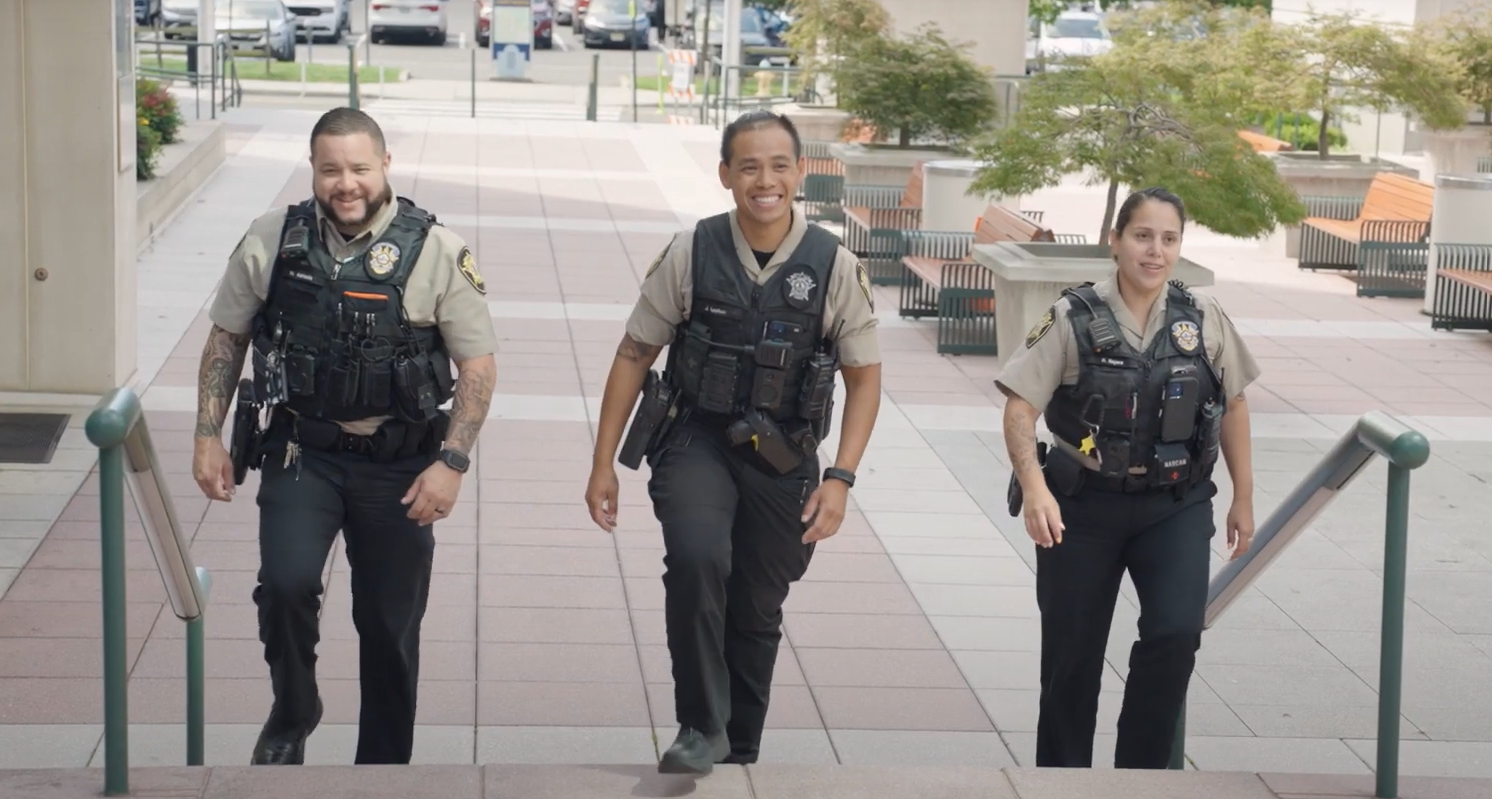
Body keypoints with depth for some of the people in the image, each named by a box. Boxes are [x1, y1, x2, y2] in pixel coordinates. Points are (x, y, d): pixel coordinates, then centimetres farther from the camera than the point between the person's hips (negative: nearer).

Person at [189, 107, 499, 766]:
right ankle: (292, 712, 8)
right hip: (302, 453, 1)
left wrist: (451, 463, -13)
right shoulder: (272, 241, -2)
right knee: (286, 582, -21)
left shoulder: (436, 252, -8)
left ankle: (384, 764, 26)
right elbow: (226, 339, 10)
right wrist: (208, 436, 4)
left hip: (399, 466, 0)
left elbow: (478, 365, -5)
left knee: (390, 625, 7)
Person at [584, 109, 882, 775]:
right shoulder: (690, 254, -7)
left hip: (783, 459, 2)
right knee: (697, 560, -29)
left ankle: (738, 753, 31)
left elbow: (864, 378, 1)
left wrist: (840, 479, -9)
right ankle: (701, 728, -15)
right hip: (697, 441, -1)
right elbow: (633, 357, 2)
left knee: (757, 617, 12)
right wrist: (603, 465, 1)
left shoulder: (835, 267, -7)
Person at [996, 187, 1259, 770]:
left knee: (1176, 634, -17)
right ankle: (1062, 768, 27)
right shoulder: (1073, 318, -9)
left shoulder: (1204, 318, -1)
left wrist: (1243, 499, 12)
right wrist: (1034, 487, -27)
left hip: (1175, 507, 1)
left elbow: (1233, 406, 10)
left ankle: (1141, 768, 1)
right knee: (1072, 654, 7)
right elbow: (1020, 406, -12)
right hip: (1084, 505, -1)